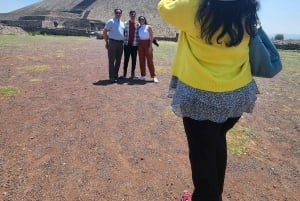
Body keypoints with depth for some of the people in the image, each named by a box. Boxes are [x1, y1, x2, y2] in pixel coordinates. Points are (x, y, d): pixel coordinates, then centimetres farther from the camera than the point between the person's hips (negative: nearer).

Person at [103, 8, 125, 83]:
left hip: (121, 43, 6)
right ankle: (112, 77, -1)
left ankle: (116, 75, 20)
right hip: (113, 42, -6)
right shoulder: (110, 21, -1)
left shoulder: (122, 23, 17)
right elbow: (105, 32, -3)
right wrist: (106, 42, -6)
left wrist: (123, 42, 14)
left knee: (118, 60, 9)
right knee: (111, 60, -4)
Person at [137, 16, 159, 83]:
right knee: (141, 60, 4)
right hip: (140, 44, 4)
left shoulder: (148, 27, 0)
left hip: (147, 43, -4)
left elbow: (151, 37, -5)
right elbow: (138, 37, 14)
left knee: (150, 60, -7)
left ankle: (153, 76, -5)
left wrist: (150, 46, -13)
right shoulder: (139, 28, 11)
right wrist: (138, 46, 4)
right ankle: (143, 75, 11)